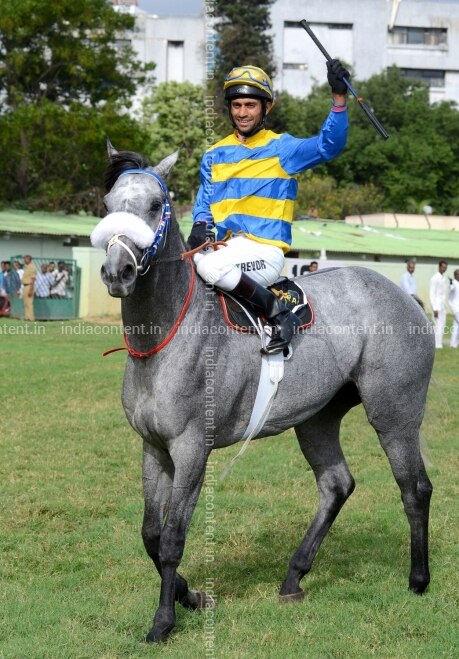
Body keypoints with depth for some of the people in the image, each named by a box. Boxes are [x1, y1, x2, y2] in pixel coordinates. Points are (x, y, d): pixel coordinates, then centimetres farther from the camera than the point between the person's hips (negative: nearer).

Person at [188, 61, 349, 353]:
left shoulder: (282, 148, 3)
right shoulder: (215, 155, 17)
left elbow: (329, 145, -10)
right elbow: (205, 201, 18)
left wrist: (339, 97, -22)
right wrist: (200, 225, -5)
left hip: (265, 250, -6)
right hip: (225, 248, 6)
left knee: (210, 265, -33)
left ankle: (278, 311, -19)